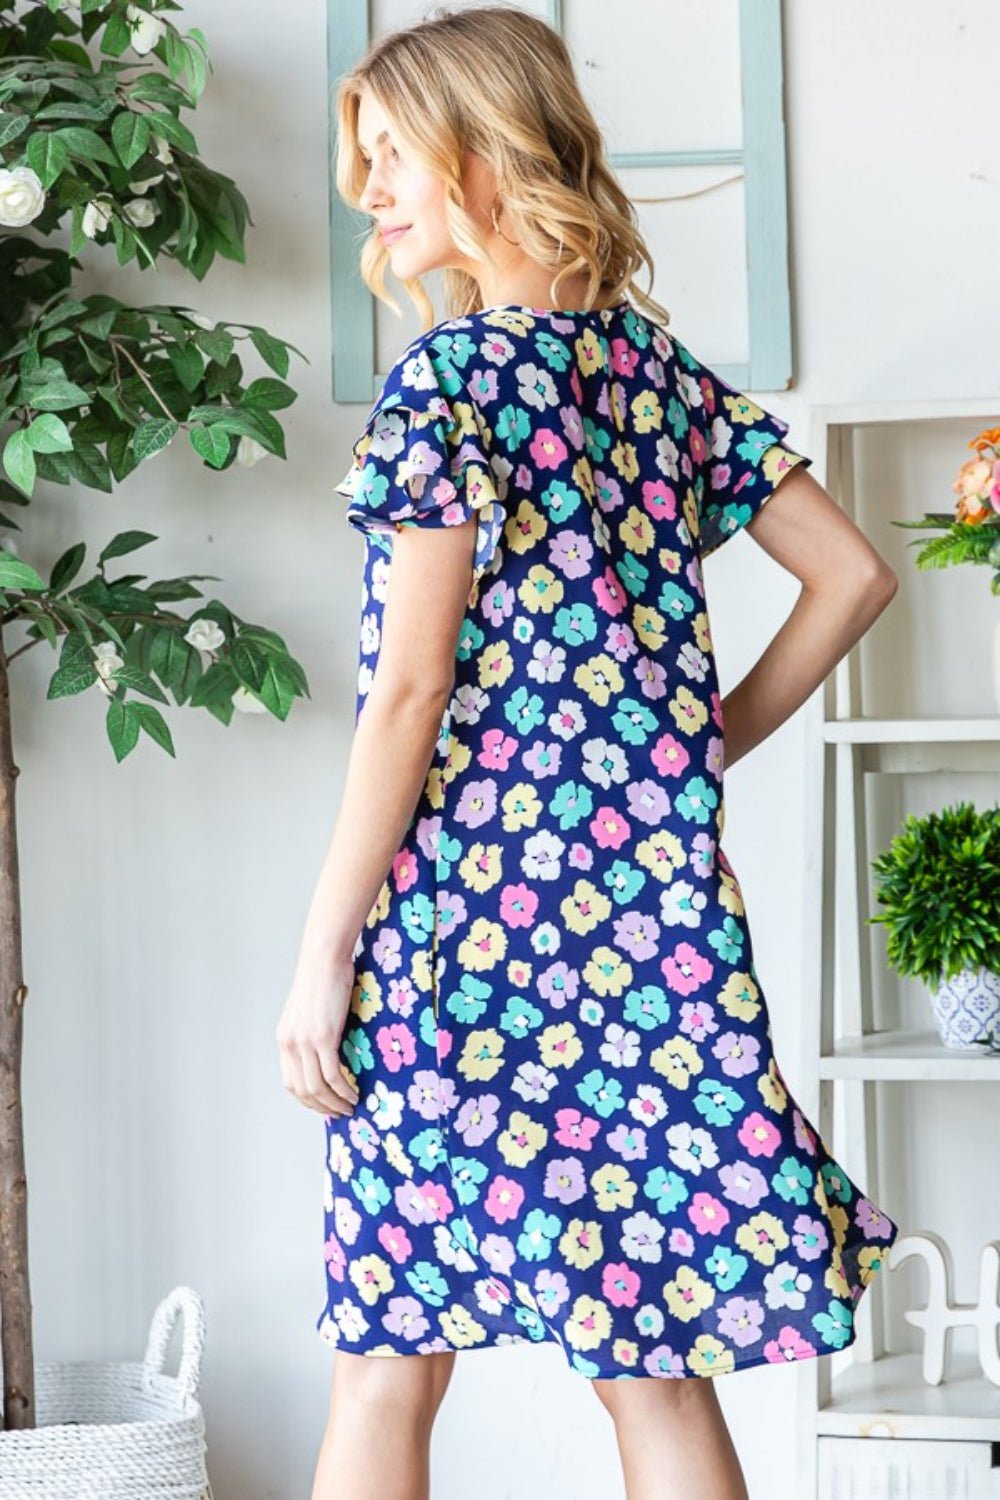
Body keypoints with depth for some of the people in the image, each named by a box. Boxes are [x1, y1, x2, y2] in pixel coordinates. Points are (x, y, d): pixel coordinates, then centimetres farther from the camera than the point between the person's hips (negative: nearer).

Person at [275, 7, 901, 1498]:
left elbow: (411, 690, -13)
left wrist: (322, 953, -10)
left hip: (468, 919, -6)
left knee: (389, 1366, 2)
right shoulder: (663, 368, 11)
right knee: (656, 1363, 8)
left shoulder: (456, 368, -9)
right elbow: (854, 576, 15)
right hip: (651, 915, 6)